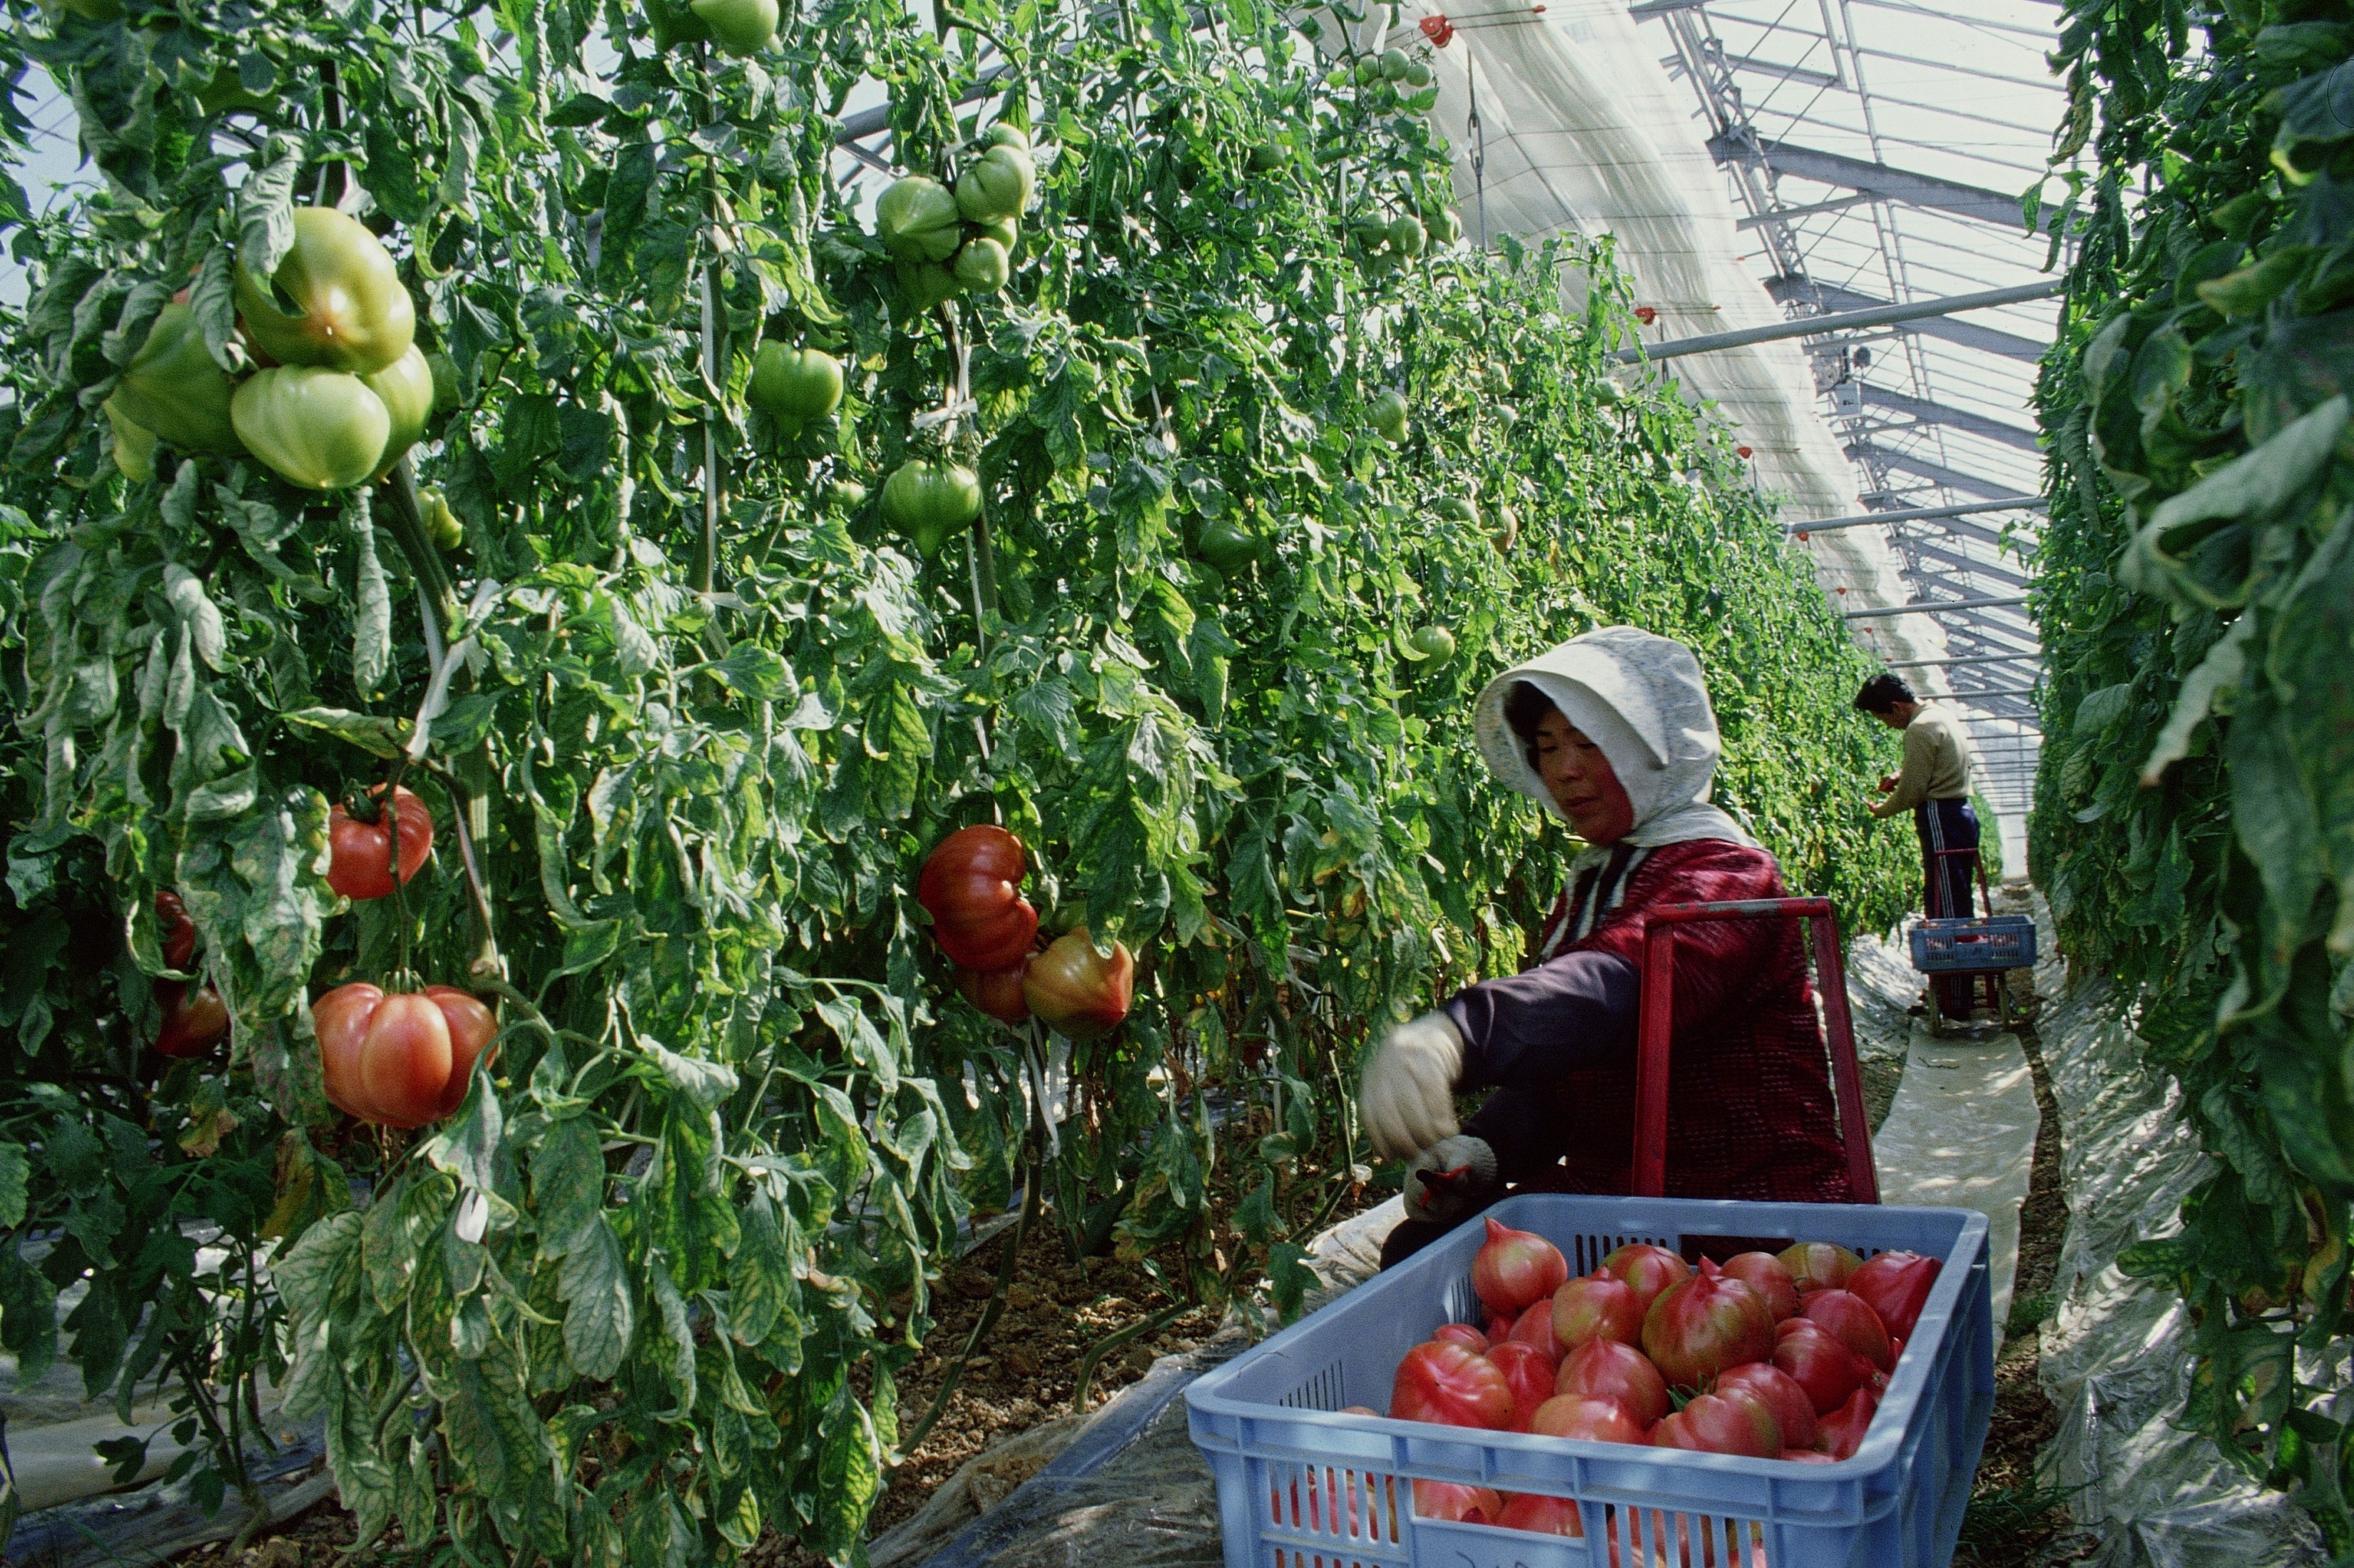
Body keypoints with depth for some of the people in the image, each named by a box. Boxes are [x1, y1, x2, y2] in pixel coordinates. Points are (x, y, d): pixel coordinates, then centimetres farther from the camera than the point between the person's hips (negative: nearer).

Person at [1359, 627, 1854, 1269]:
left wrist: (1458, 1032, -55)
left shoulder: (1726, 873, -13)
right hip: (1606, 1193, 7)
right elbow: (1558, 1070, 13)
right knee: (1419, 1252, -13)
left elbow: (1621, 987, -37)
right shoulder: (1591, 882, 14)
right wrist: (1485, 1148, -10)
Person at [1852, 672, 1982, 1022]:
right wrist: (1901, 775, 15)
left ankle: (1956, 1002, -6)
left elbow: (1912, 792, -14)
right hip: (1959, 812, 10)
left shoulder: (1920, 730, -17)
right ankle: (1951, 992, 17)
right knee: (1953, 905, 12)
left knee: (1946, 909, -8)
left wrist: (1882, 809, 3)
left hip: (1941, 819, -10)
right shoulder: (1939, 712, 14)